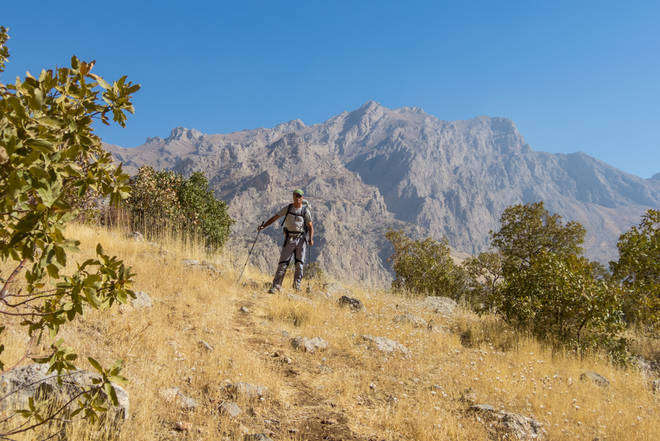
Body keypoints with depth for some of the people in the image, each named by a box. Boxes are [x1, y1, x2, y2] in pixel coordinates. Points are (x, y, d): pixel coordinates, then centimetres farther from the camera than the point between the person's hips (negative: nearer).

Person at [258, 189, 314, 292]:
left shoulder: (305, 210, 1)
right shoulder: (287, 208, 5)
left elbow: (310, 226, 0)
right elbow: (275, 217, 7)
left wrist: (311, 238, -15)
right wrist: (263, 226, -2)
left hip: (301, 239, 0)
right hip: (289, 238, 0)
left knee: (299, 263, -1)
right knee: (283, 263, -4)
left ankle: (297, 285, 12)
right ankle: (276, 286, -2)